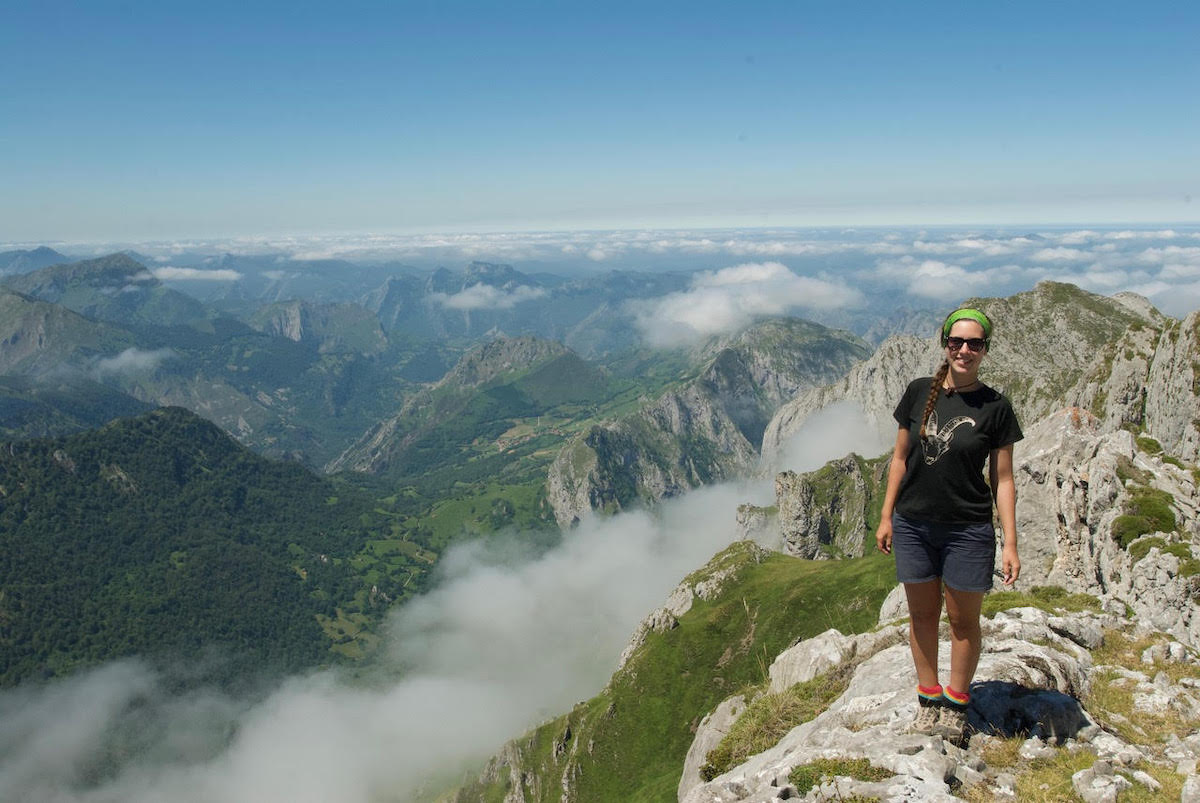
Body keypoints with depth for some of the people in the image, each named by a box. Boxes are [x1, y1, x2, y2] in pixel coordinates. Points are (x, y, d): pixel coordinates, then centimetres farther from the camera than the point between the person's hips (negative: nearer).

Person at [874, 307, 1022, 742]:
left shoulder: (995, 408, -6)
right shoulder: (919, 392, 1)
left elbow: (1002, 480, -3)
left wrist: (1010, 544, -7)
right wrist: (886, 516, 6)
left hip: (968, 530, -2)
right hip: (914, 525, 3)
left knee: (963, 619, 9)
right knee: (922, 614, 13)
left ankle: (956, 704, 26)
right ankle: (928, 698, 28)